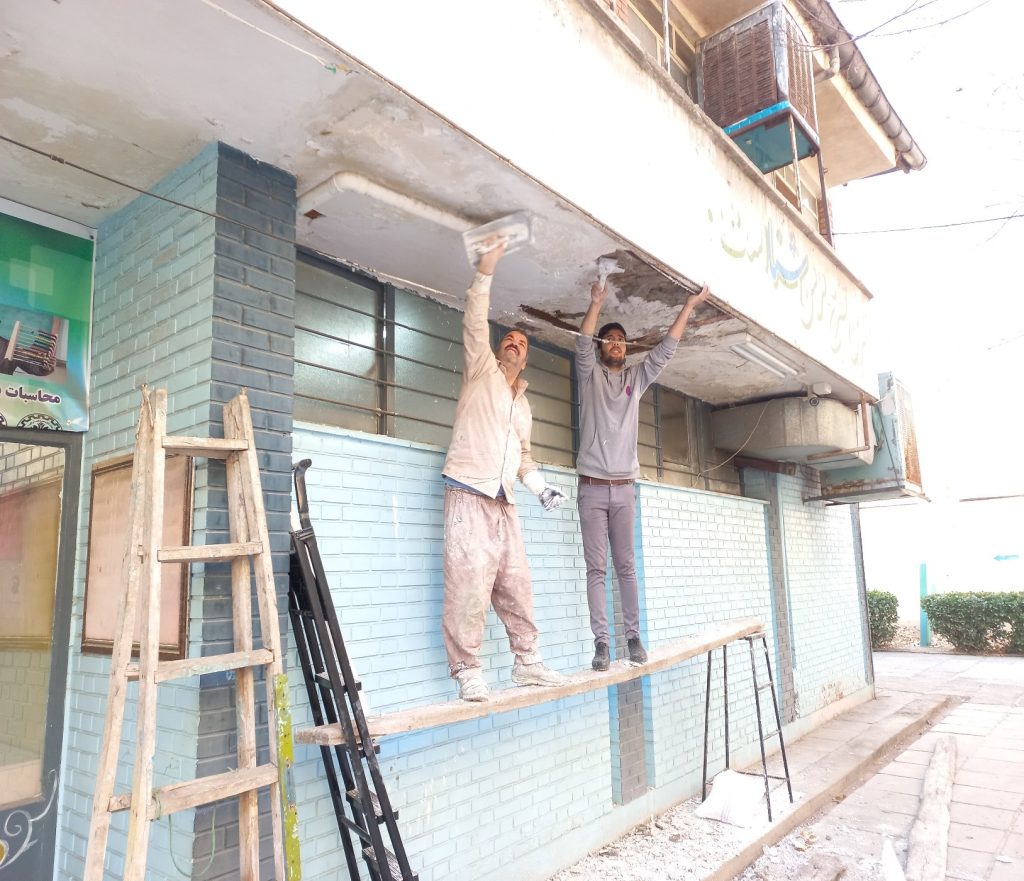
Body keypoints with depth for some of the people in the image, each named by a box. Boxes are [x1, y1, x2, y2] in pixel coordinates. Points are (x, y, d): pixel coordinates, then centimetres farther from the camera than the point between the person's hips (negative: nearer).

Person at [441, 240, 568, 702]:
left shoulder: (523, 405, 25)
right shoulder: (481, 370, 8)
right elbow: (475, 323, -7)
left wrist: (541, 487, 12)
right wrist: (486, 269, -14)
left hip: (504, 504, 7)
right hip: (469, 495, -6)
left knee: (516, 586, 9)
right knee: (468, 585, -11)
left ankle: (527, 663, 19)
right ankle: (467, 672, -4)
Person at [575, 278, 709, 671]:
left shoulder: (637, 378, 14)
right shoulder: (590, 375, 6)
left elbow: (666, 349, 10)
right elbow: (582, 346, -12)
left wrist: (689, 306, 5)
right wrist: (596, 303, -23)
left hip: (624, 488, 2)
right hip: (592, 488, -2)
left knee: (626, 566, 6)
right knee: (596, 568, -1)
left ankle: (633, 636, 12)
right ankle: (601, 641, 1)